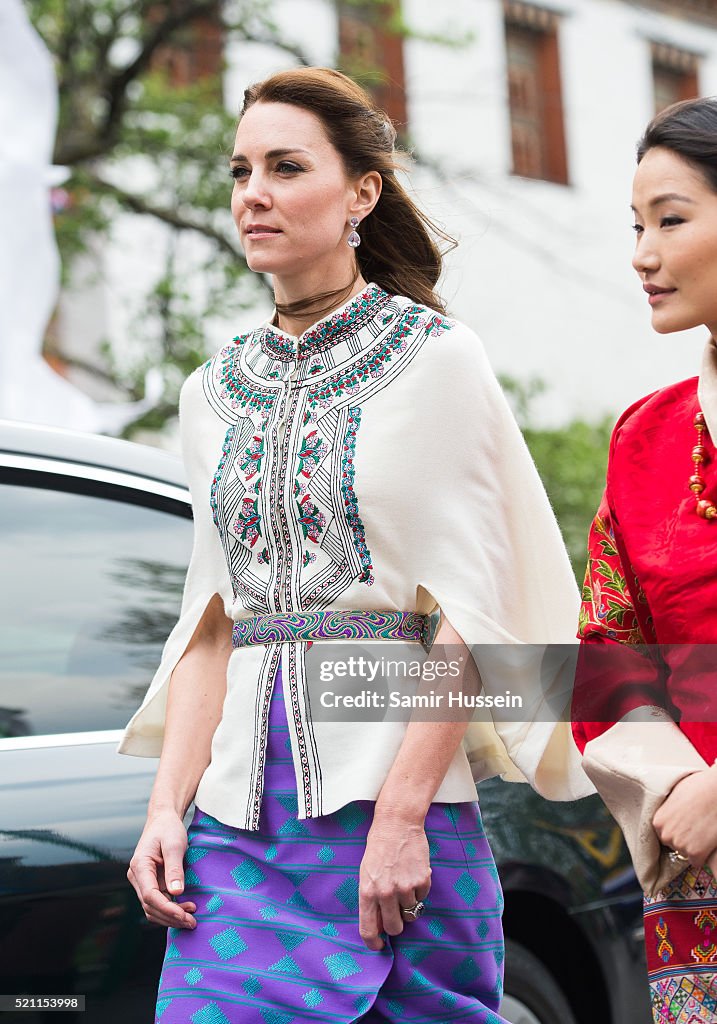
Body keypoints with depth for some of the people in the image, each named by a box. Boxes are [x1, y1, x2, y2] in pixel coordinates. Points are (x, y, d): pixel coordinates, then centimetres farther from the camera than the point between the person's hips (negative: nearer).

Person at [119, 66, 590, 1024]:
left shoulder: (433, 355, -2)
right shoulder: (215, 390, 13)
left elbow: (468, 610, -9)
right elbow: (213, 616, 11)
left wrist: (401, 818, -16)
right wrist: (168, 803, 0)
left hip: (391, 797, -4)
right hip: (241, 815, 4)